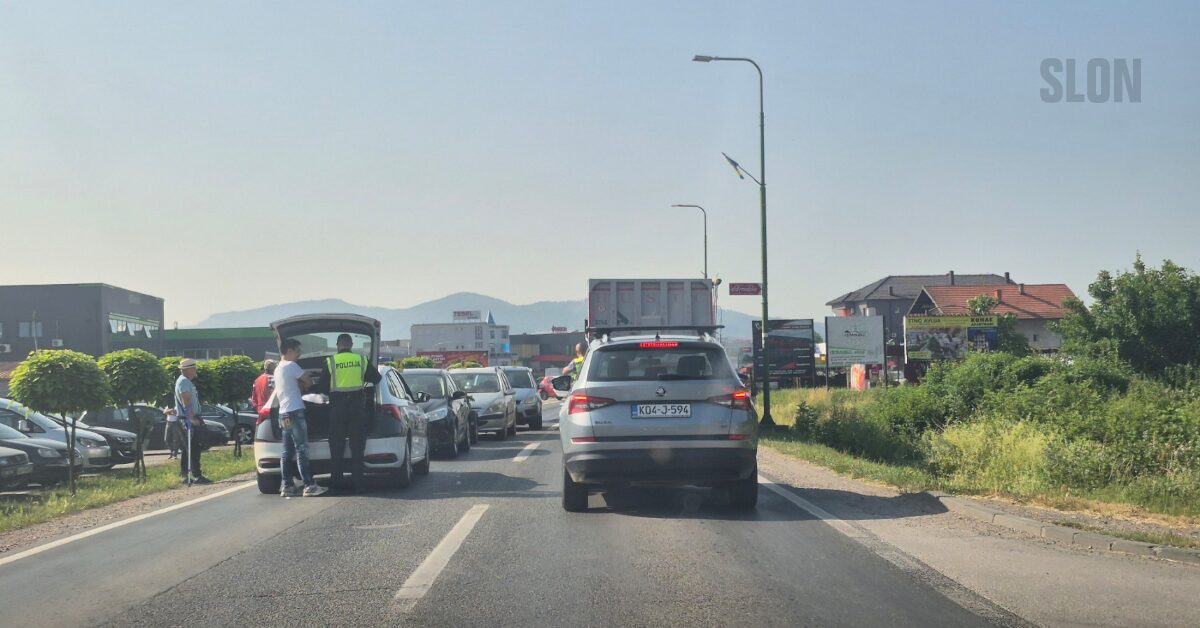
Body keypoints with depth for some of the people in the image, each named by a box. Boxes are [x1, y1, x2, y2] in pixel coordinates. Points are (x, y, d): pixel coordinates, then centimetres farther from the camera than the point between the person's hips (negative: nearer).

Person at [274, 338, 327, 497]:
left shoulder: (278, 369, 20)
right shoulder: (291, 366, -8)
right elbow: (309, 381, -4)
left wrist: (300, 388, 10)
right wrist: (303, 386, 16)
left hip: (284, 414, 9)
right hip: (295, 412, -9)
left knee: (287, 452, 7)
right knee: (302, 450, -11)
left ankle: (287, 486, 5)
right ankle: (309, 485, -14)